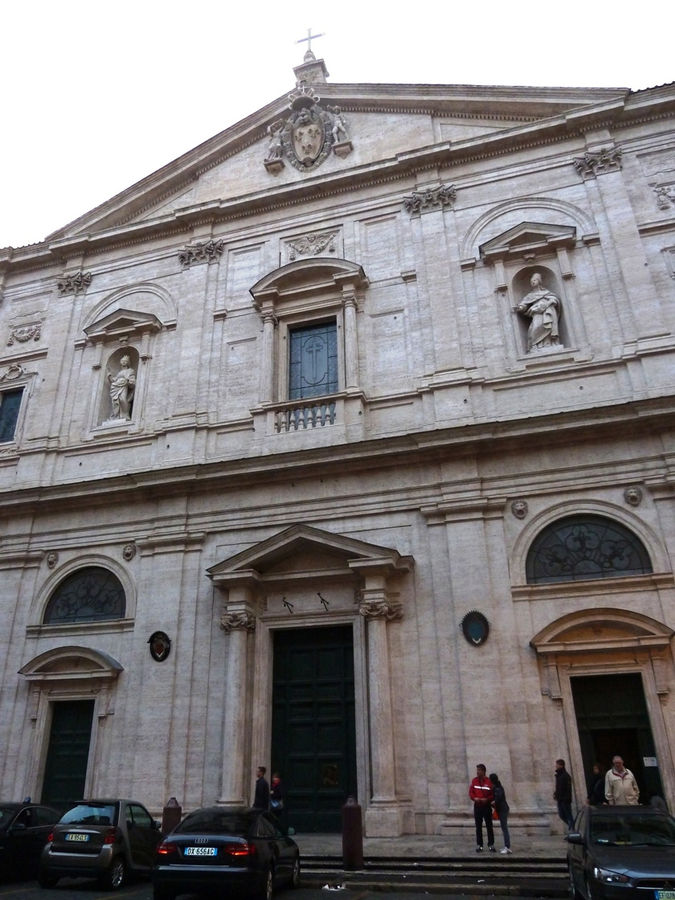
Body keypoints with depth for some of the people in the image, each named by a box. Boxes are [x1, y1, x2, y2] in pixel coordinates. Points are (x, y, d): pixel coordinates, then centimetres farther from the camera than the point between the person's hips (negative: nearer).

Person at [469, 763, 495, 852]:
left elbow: (493, 795, -6)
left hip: (487, 806, -3)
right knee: (478, 827, 7)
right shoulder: (474, 780, 3)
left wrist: (487, 799, -21)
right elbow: (471, 792, 4)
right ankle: (479, 845, 13)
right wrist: (474, 798, -15)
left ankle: (491, 845, 11)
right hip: (477, 806, 3)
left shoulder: (489, 781, -8)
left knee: (489, 826, 2)